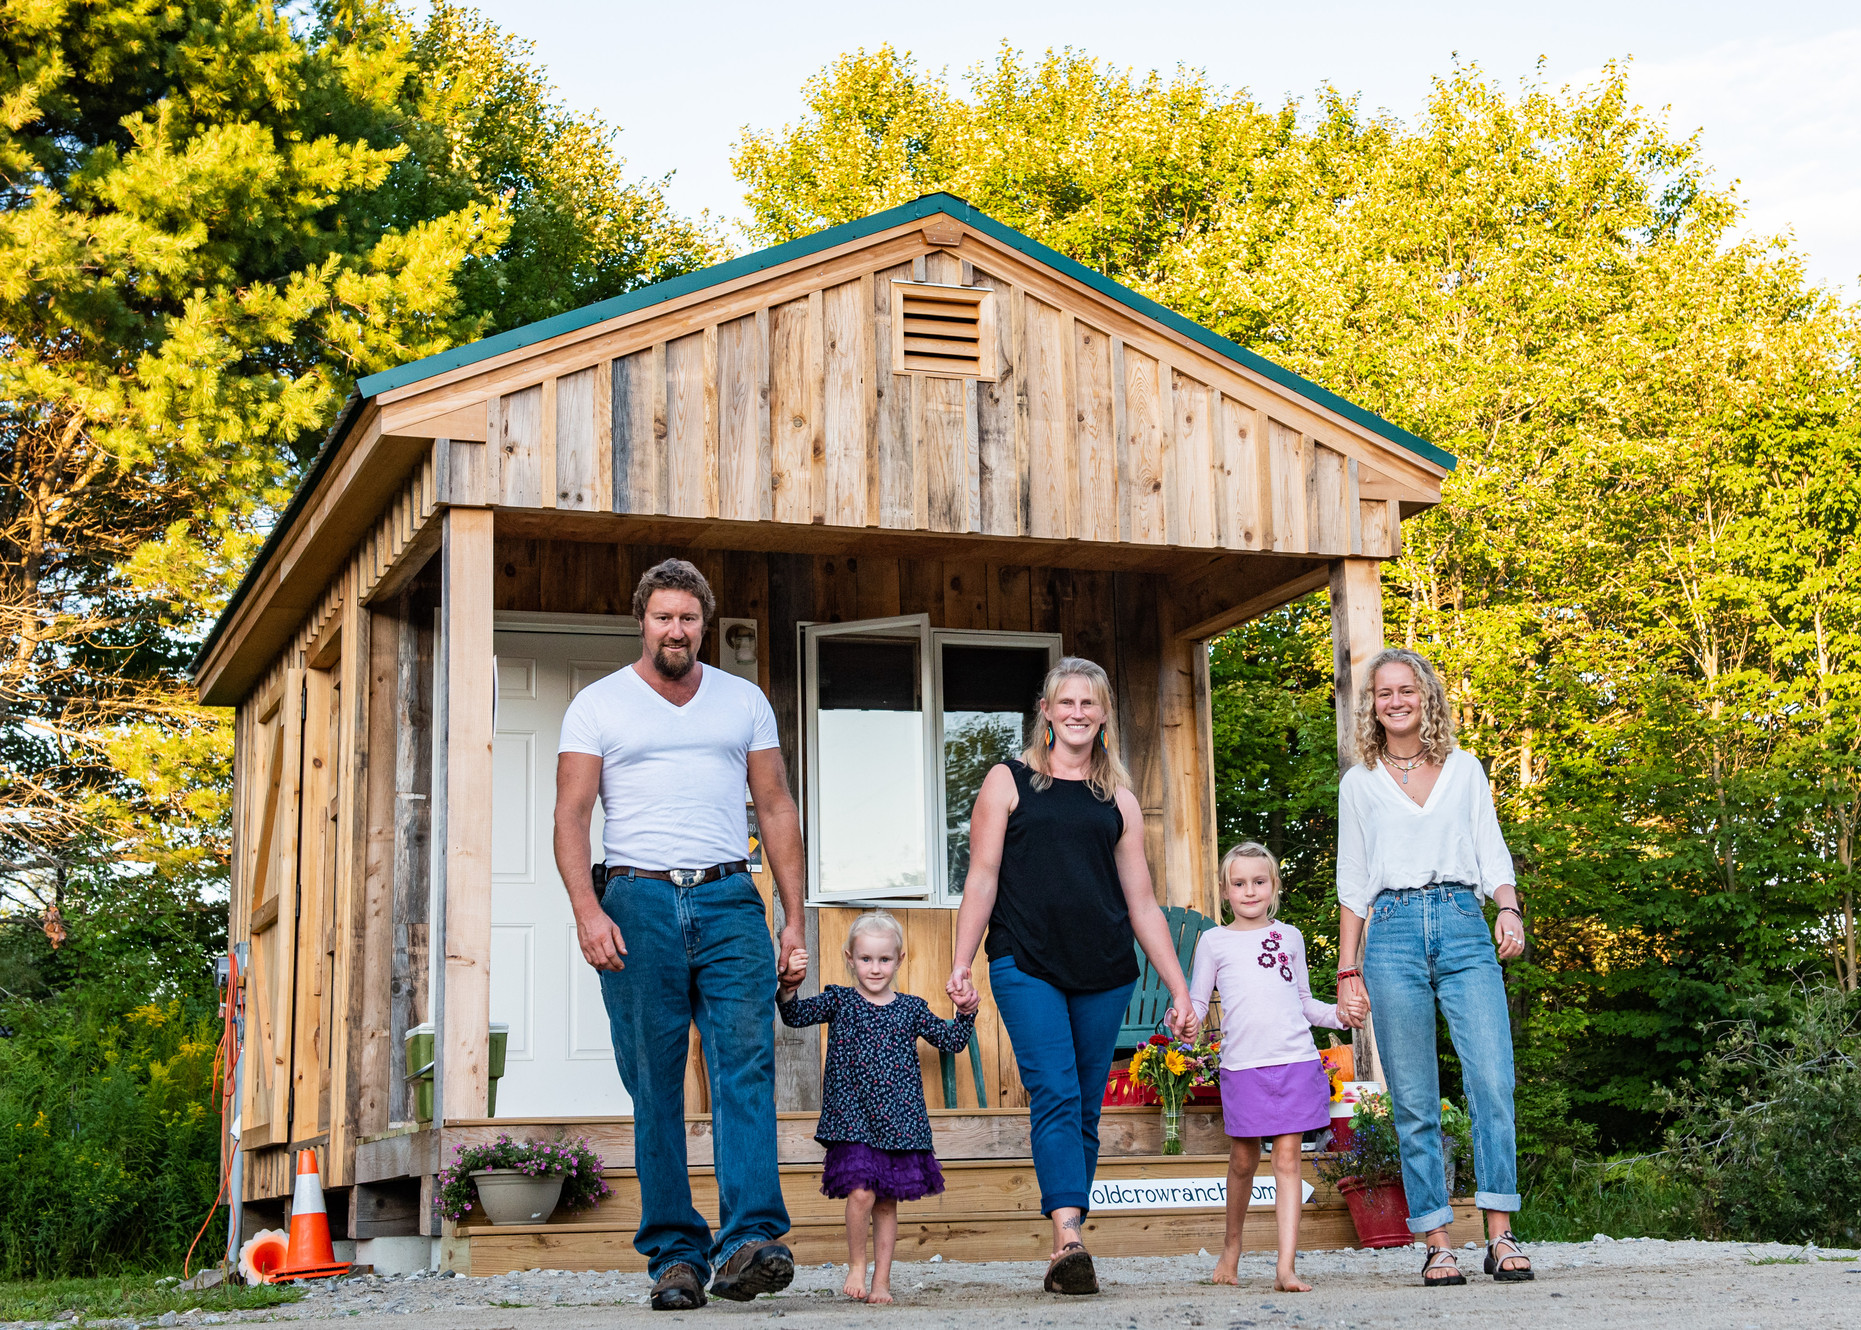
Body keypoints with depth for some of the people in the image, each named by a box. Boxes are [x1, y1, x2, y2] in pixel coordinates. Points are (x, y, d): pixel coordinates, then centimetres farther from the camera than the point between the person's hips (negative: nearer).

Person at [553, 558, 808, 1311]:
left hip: (728, 898, 1)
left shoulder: (744, 701, 15)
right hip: (638, 901, -1)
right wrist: (587, 910, -13)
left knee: (746, 1064, -14)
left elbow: (776, 808, 14)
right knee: (654, 1086, -1)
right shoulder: (598, 705, 8)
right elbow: (571, 814, 2)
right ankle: (675, 1256, 4)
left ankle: (749, 1241, -20)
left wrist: (794, 916, 7)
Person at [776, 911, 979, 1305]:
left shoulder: (911, 1009, 8)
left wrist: (966, 1012, -5)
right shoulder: (839, 1001, 3)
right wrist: (790, 985, -26)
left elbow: (952, 1041, 11)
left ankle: (881, 1280, 19)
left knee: (887, 1202, 7)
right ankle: (855, 1266, 7)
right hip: (852, 1120, -2)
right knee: (861, 1191, -16)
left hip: (898, 1122, 2)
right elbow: (795, 1015, -8)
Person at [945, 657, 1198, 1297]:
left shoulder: (1118, 800, 16)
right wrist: (960, 963, -4)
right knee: (1056, 1095, -17)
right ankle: (1069, 1239, -27)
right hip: (1026, 966, -3)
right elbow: (982, 878, 5)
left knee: (1086, 1110, 3)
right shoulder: (1008, 782, 9)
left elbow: (1142, 903, 16)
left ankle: (1064, 1254, 10)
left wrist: (1181, 991, 12)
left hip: (1105, 973, 3)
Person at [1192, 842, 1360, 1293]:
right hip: (1242, 1065, -1)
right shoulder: (1214, 942, 9)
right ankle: (1231, 1246, 31)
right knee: (1243, 1159, 8)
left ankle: (1286, 1267, -9)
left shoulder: (1289, 936, 15)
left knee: (1288, 1158, -5)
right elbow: (1197, 1003, 8)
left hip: (1296, 1060, 1)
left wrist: (1337, 1014, 5)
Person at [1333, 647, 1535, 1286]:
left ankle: (1500, 1235, -8)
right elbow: (1352, 884, 14)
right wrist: (1347, 971, 8)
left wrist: (1509, 908, -8)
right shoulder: (1359, 783, 14)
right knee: (1414, 1102, -2)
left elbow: (1492, 852, 13)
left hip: (1464, 927, 0)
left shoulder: (1465, 770, 14)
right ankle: (1437, 1245, 2)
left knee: (1492, 1083, -13)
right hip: (1394, 934, 0)